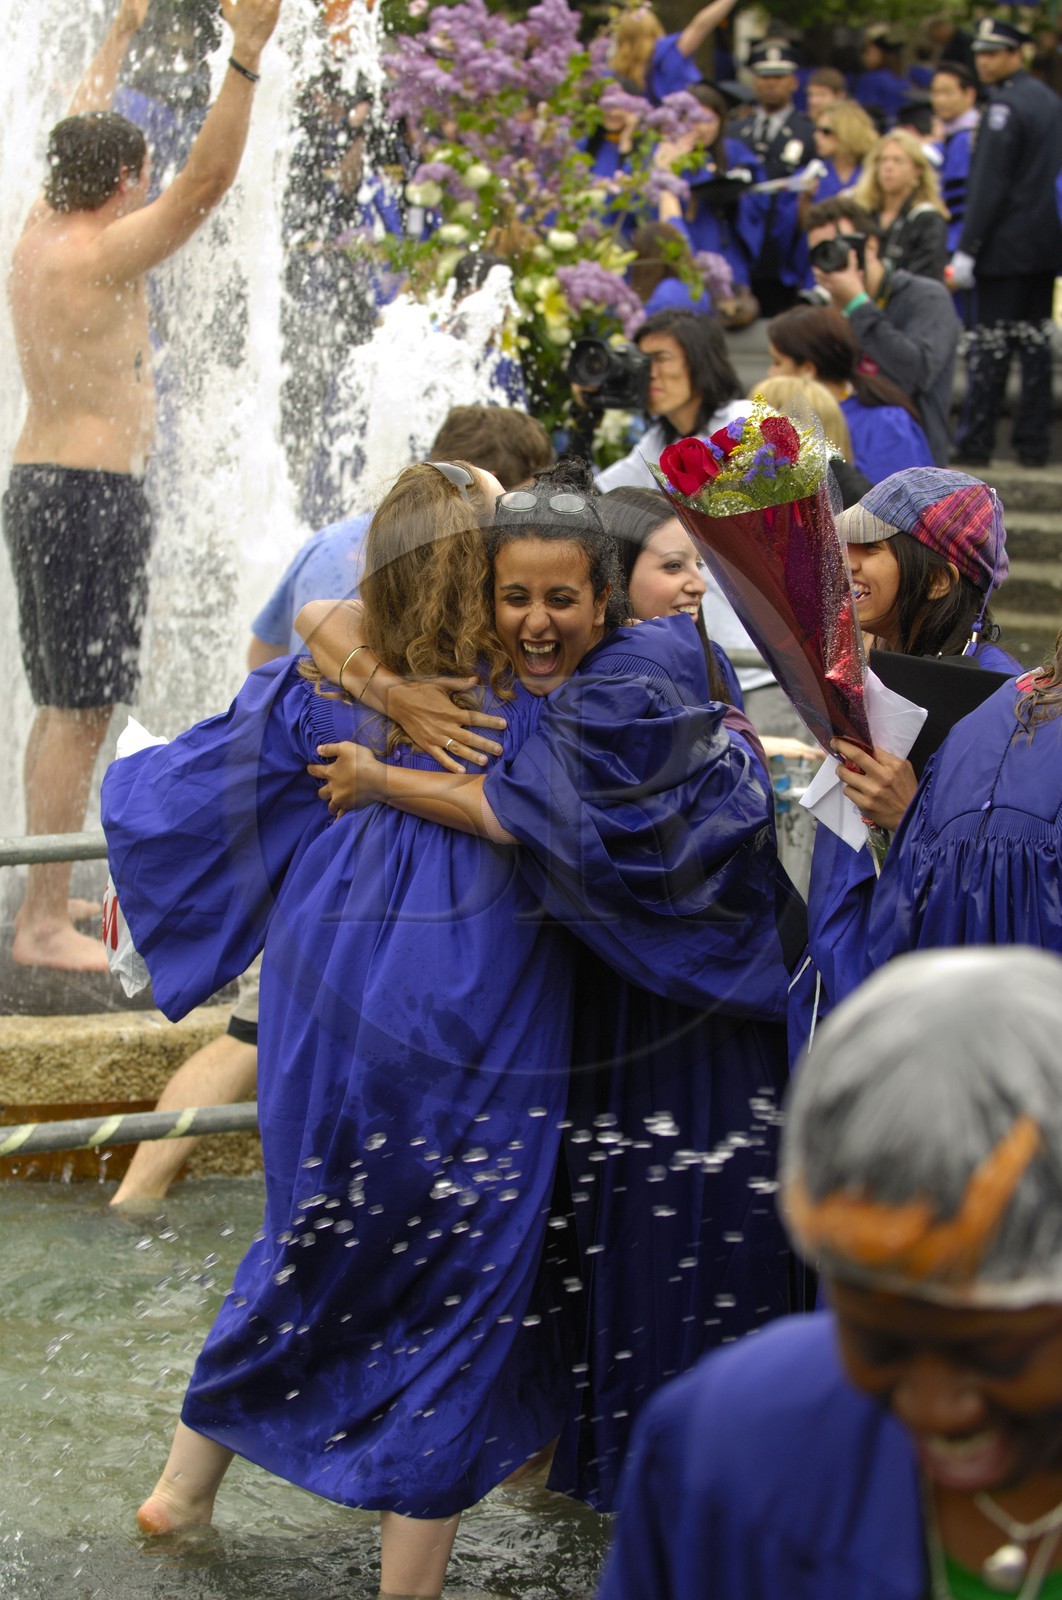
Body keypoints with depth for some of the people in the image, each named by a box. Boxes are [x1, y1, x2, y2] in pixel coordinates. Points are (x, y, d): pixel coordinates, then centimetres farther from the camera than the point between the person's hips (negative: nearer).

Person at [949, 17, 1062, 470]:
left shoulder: (1005, 107, -14)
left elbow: (990, 186, -18)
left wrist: (967, 250, -16)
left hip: (1007, 246, -8)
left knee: (990, 347, -4)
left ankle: (975, 442, -1)